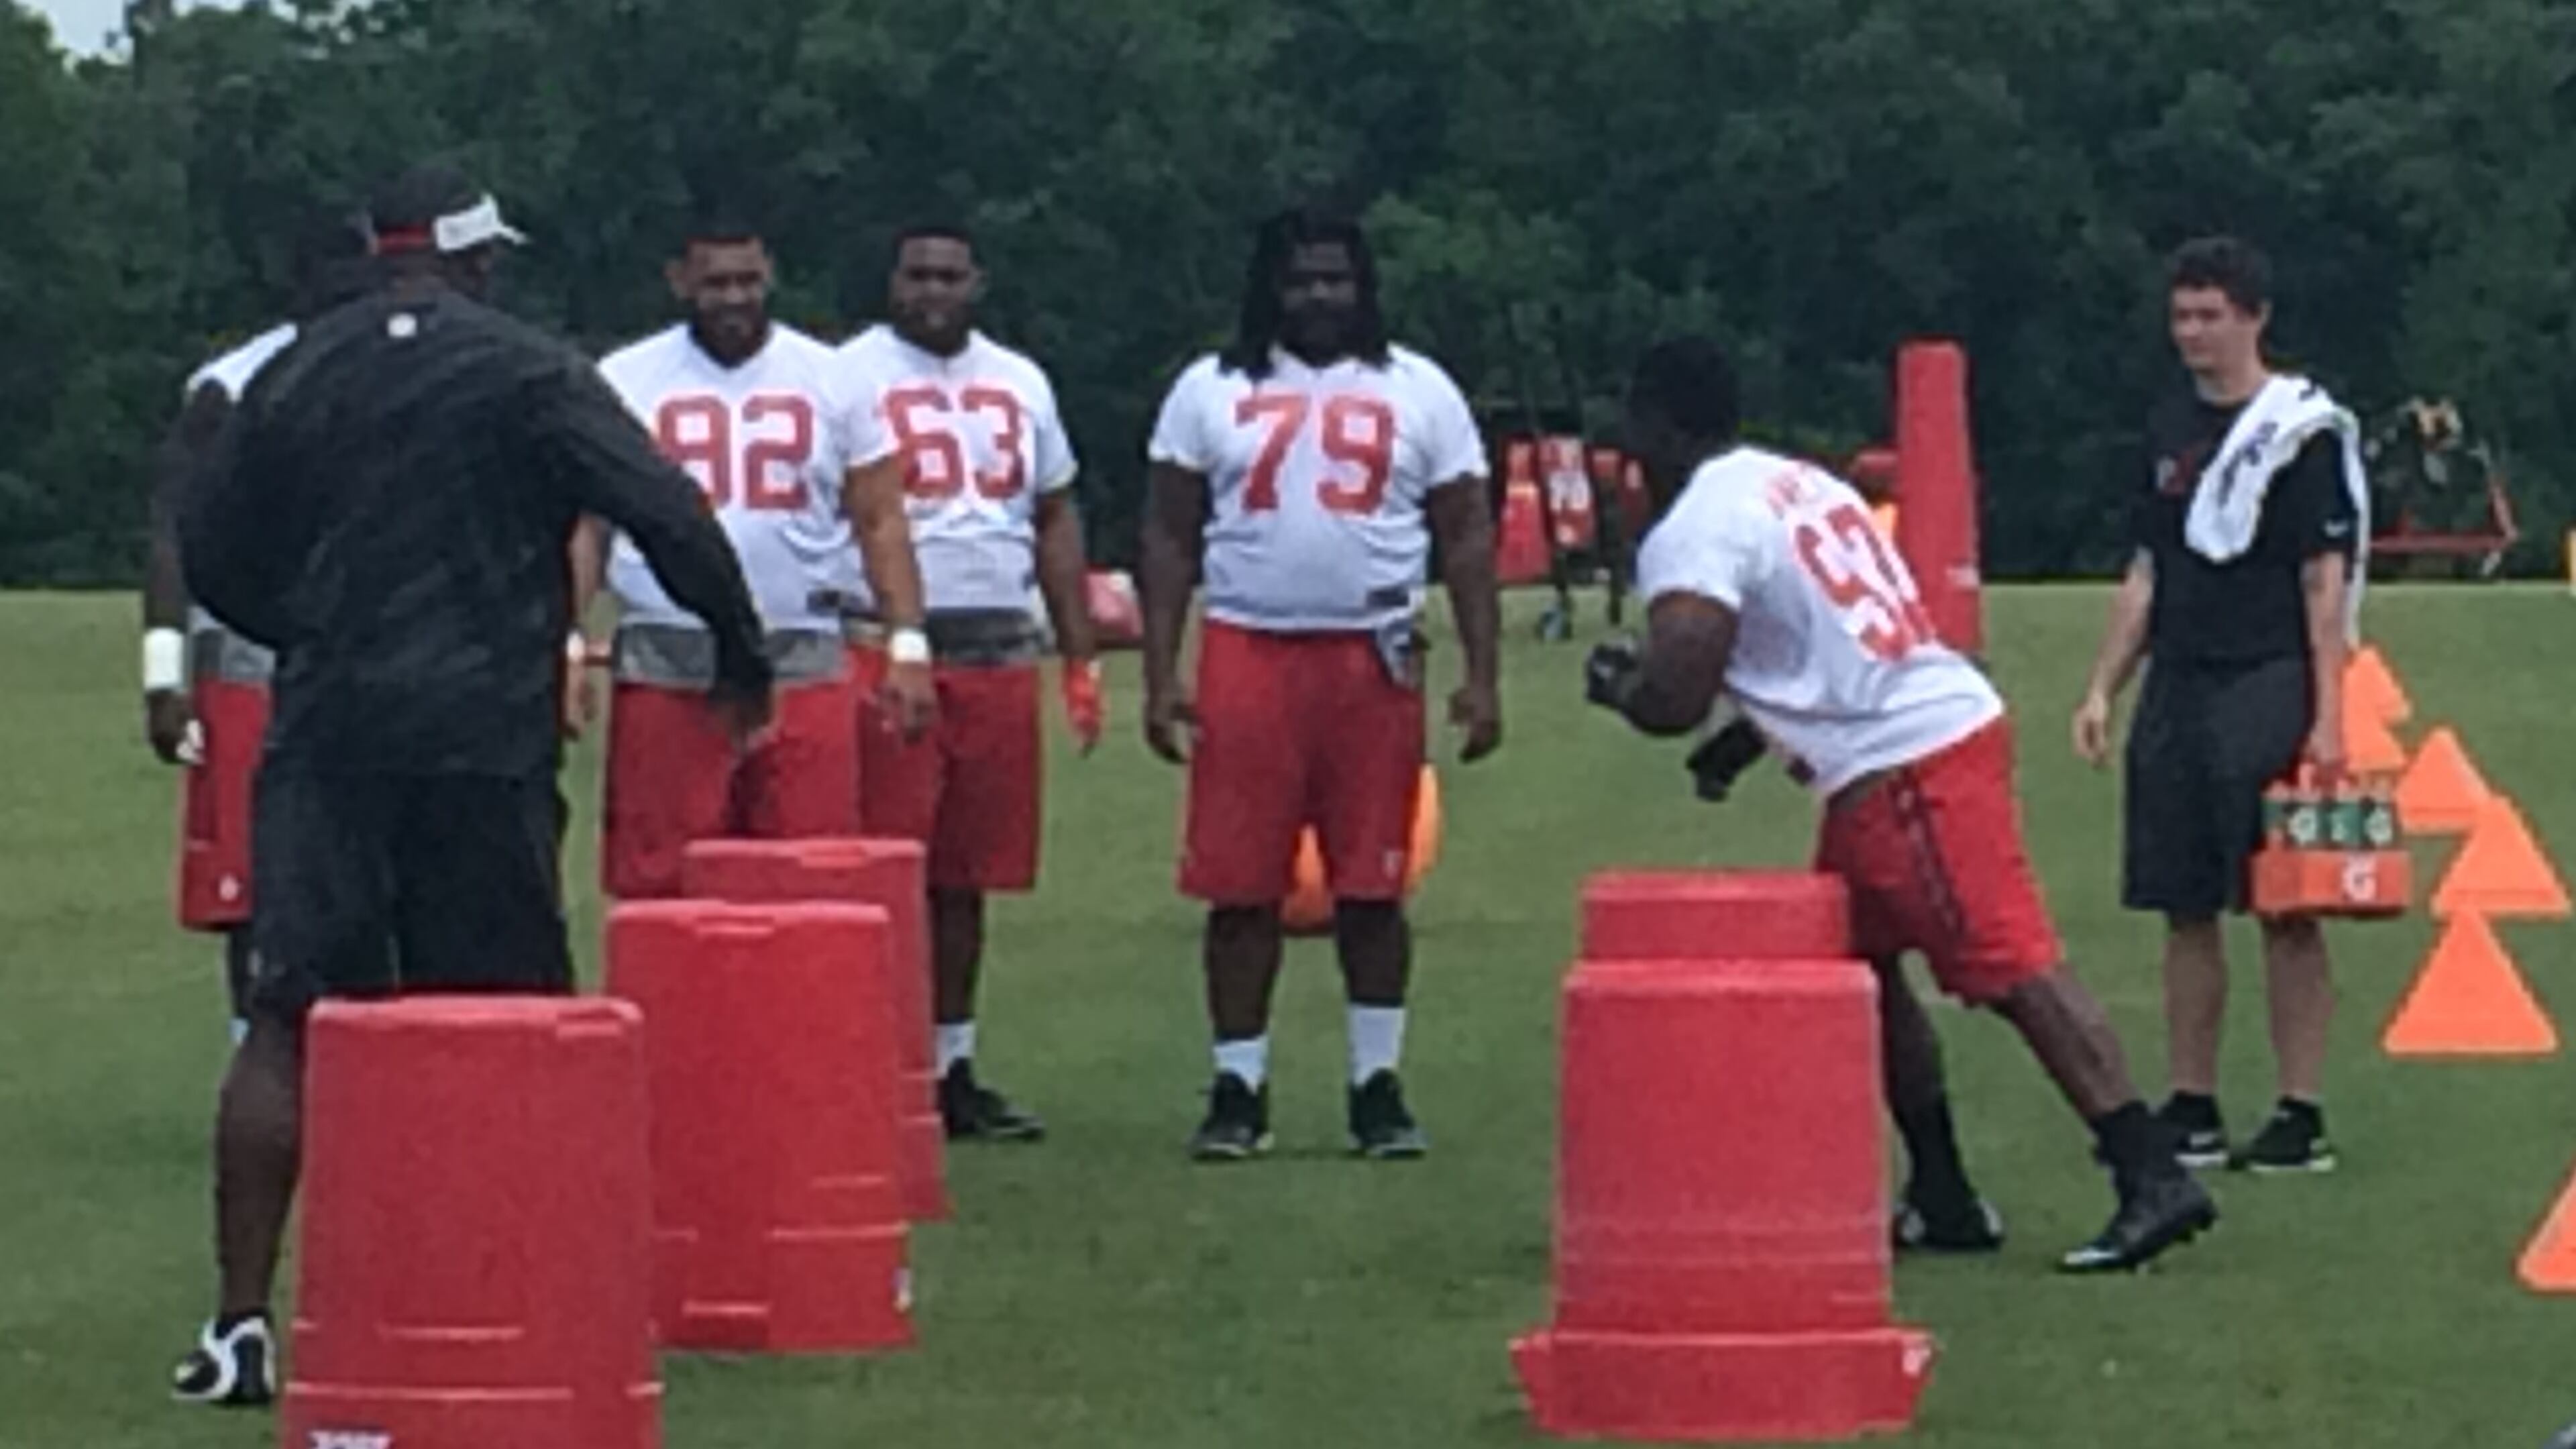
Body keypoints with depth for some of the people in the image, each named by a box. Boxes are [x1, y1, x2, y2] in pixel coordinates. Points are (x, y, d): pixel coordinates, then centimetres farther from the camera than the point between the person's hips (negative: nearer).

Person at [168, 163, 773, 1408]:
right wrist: (741, 653, 5)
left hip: (324, 739, 3)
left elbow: (213, 553, 14)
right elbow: (669, 516, -8)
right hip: (482, 739, -3)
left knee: (288, 1023, 2)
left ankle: (242, 1320, -4)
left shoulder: (291, 379, 9)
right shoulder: (528, 376, -3)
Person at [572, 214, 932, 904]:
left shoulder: (828, 379, 9)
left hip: (803, 667, 1)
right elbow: (586, 527, 5)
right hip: (666, 676, -1)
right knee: (659, 890, -2)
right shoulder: (623, 382, 7)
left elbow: (879, 521, 10)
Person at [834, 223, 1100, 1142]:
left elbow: (1055, 521, 21)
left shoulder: (1021, 385, 16)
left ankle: (953, 1070, 15)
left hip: (1000, 657, 5)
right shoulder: (851, 377, -1)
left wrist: (1080, 658, 16)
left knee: (966, 880, 8)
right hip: (886, 647, -5)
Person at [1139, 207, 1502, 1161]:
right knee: (1240, 887, 0)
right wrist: (1159, 678, 0)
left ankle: (1378, 1087, 12)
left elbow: (1466, 539, 8)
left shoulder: (1418, 393, 8)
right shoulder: (1211, 392, 8)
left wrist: (1481, 676, 0)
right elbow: (1171, 538, 8)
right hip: (1247, 654, 0)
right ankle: (1238, 1089, 9)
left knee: (1372, 888, 2)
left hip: (1374, 660, 0)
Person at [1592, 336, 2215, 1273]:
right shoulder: (1800, 484, 19)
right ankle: (1943, 1197, 23)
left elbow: (1673, 701, -17)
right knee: (1862, 967, 20)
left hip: (1906, 770, -10)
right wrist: (1752, 731, 27)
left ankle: (2152, 1178, -19)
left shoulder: (1691, 536, -10)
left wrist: (1616, 685, 4)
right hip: (1950, 723, 10)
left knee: (2013, 970, -13)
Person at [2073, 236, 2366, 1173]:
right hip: (2177, 692, 7)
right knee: (2185, 911, 8)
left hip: (2267, 690, -7)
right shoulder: (2172, 429, 15)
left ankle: (2301, 1118, -1)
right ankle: (2191, 1115, 14)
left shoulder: (2303, 430, -5)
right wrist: (2103, 688, 13)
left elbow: (2326, 582, -8)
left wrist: (2327, 717, -14)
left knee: (2285, 912, -5)